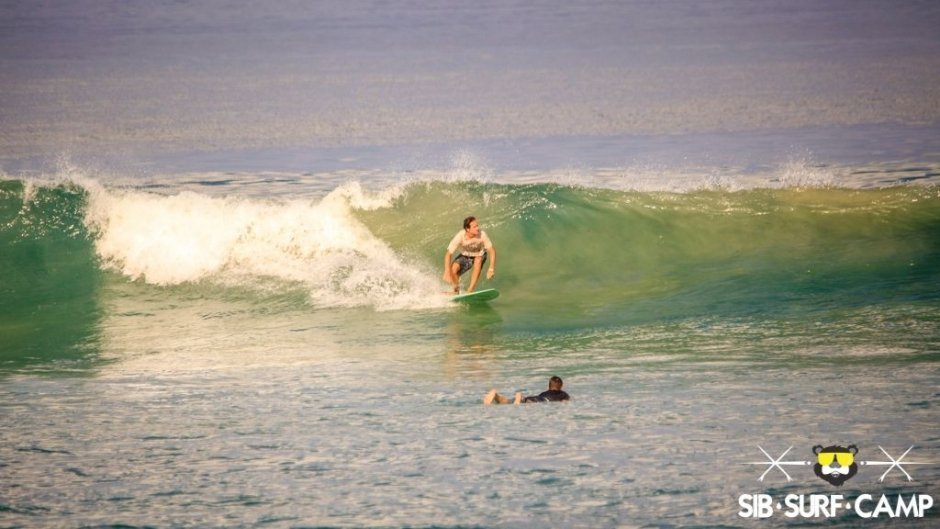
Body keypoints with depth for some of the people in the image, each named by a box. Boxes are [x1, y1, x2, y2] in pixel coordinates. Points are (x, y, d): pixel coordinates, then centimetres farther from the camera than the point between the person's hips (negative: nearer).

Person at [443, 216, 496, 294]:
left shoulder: (482, 235, -32)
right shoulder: (460, 237, -32)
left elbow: (492, 250, -24)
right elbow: (448, 254, -29)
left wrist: (491, 269, -33)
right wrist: (447, 272, -36)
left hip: (479, 256, 0)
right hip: (465, 257, 0)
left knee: (478, 260, -35)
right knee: (453, 269, -25)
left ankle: (470, 290, -29)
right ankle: (456, 290, 5)